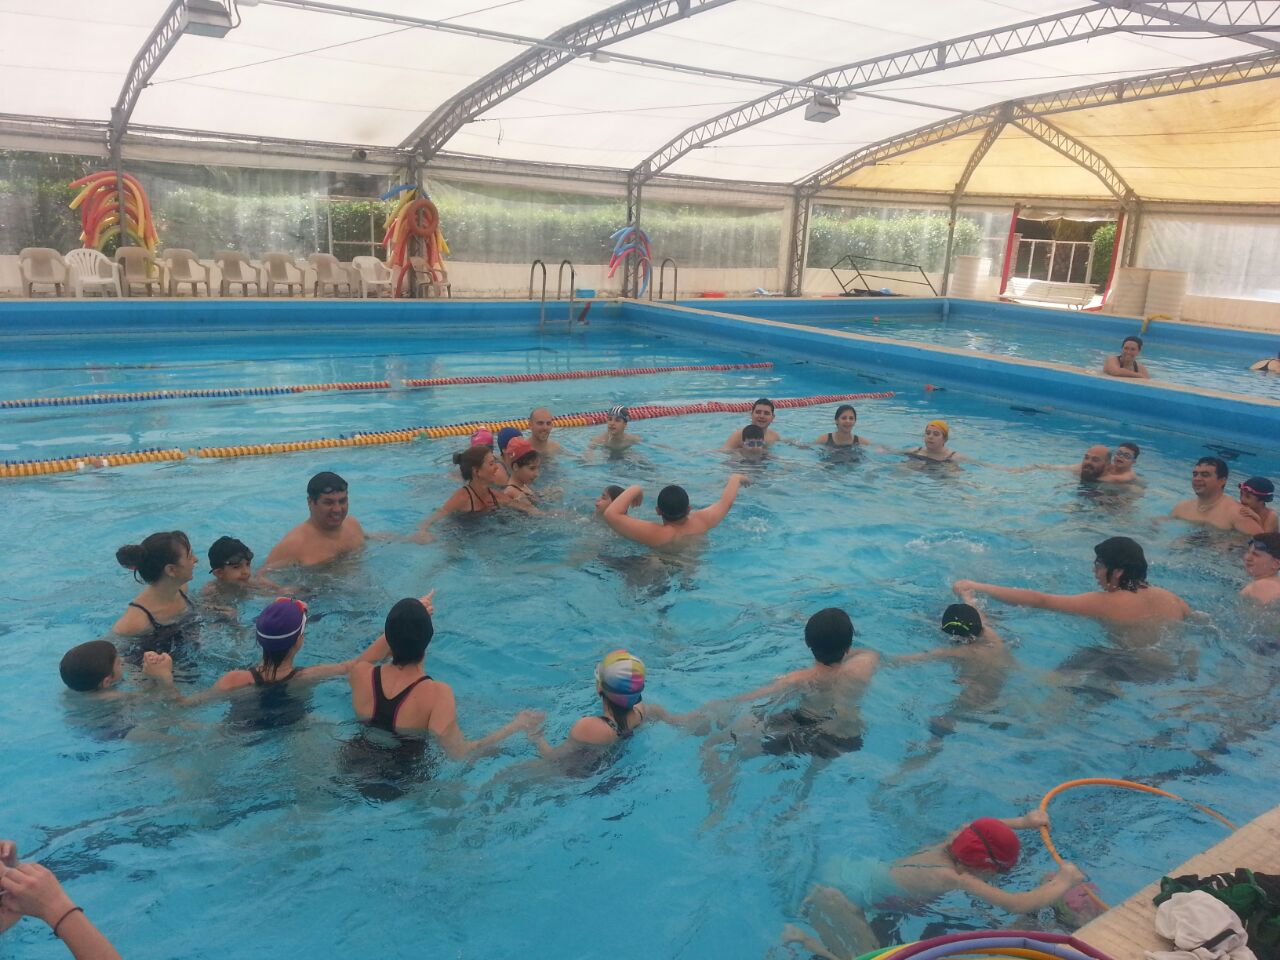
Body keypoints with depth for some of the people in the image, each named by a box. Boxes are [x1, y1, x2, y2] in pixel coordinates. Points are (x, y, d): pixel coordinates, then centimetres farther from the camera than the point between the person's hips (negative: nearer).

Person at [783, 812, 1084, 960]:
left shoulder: (947, 845, -1)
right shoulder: (951, 877, -24)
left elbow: (977, 830, 23)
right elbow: (1019, 905, -26)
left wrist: (1025, 821, 16)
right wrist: (1064, 881, -10)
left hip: (847, 868, 9)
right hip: (840, 894, -9)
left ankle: (817, 898, 26)